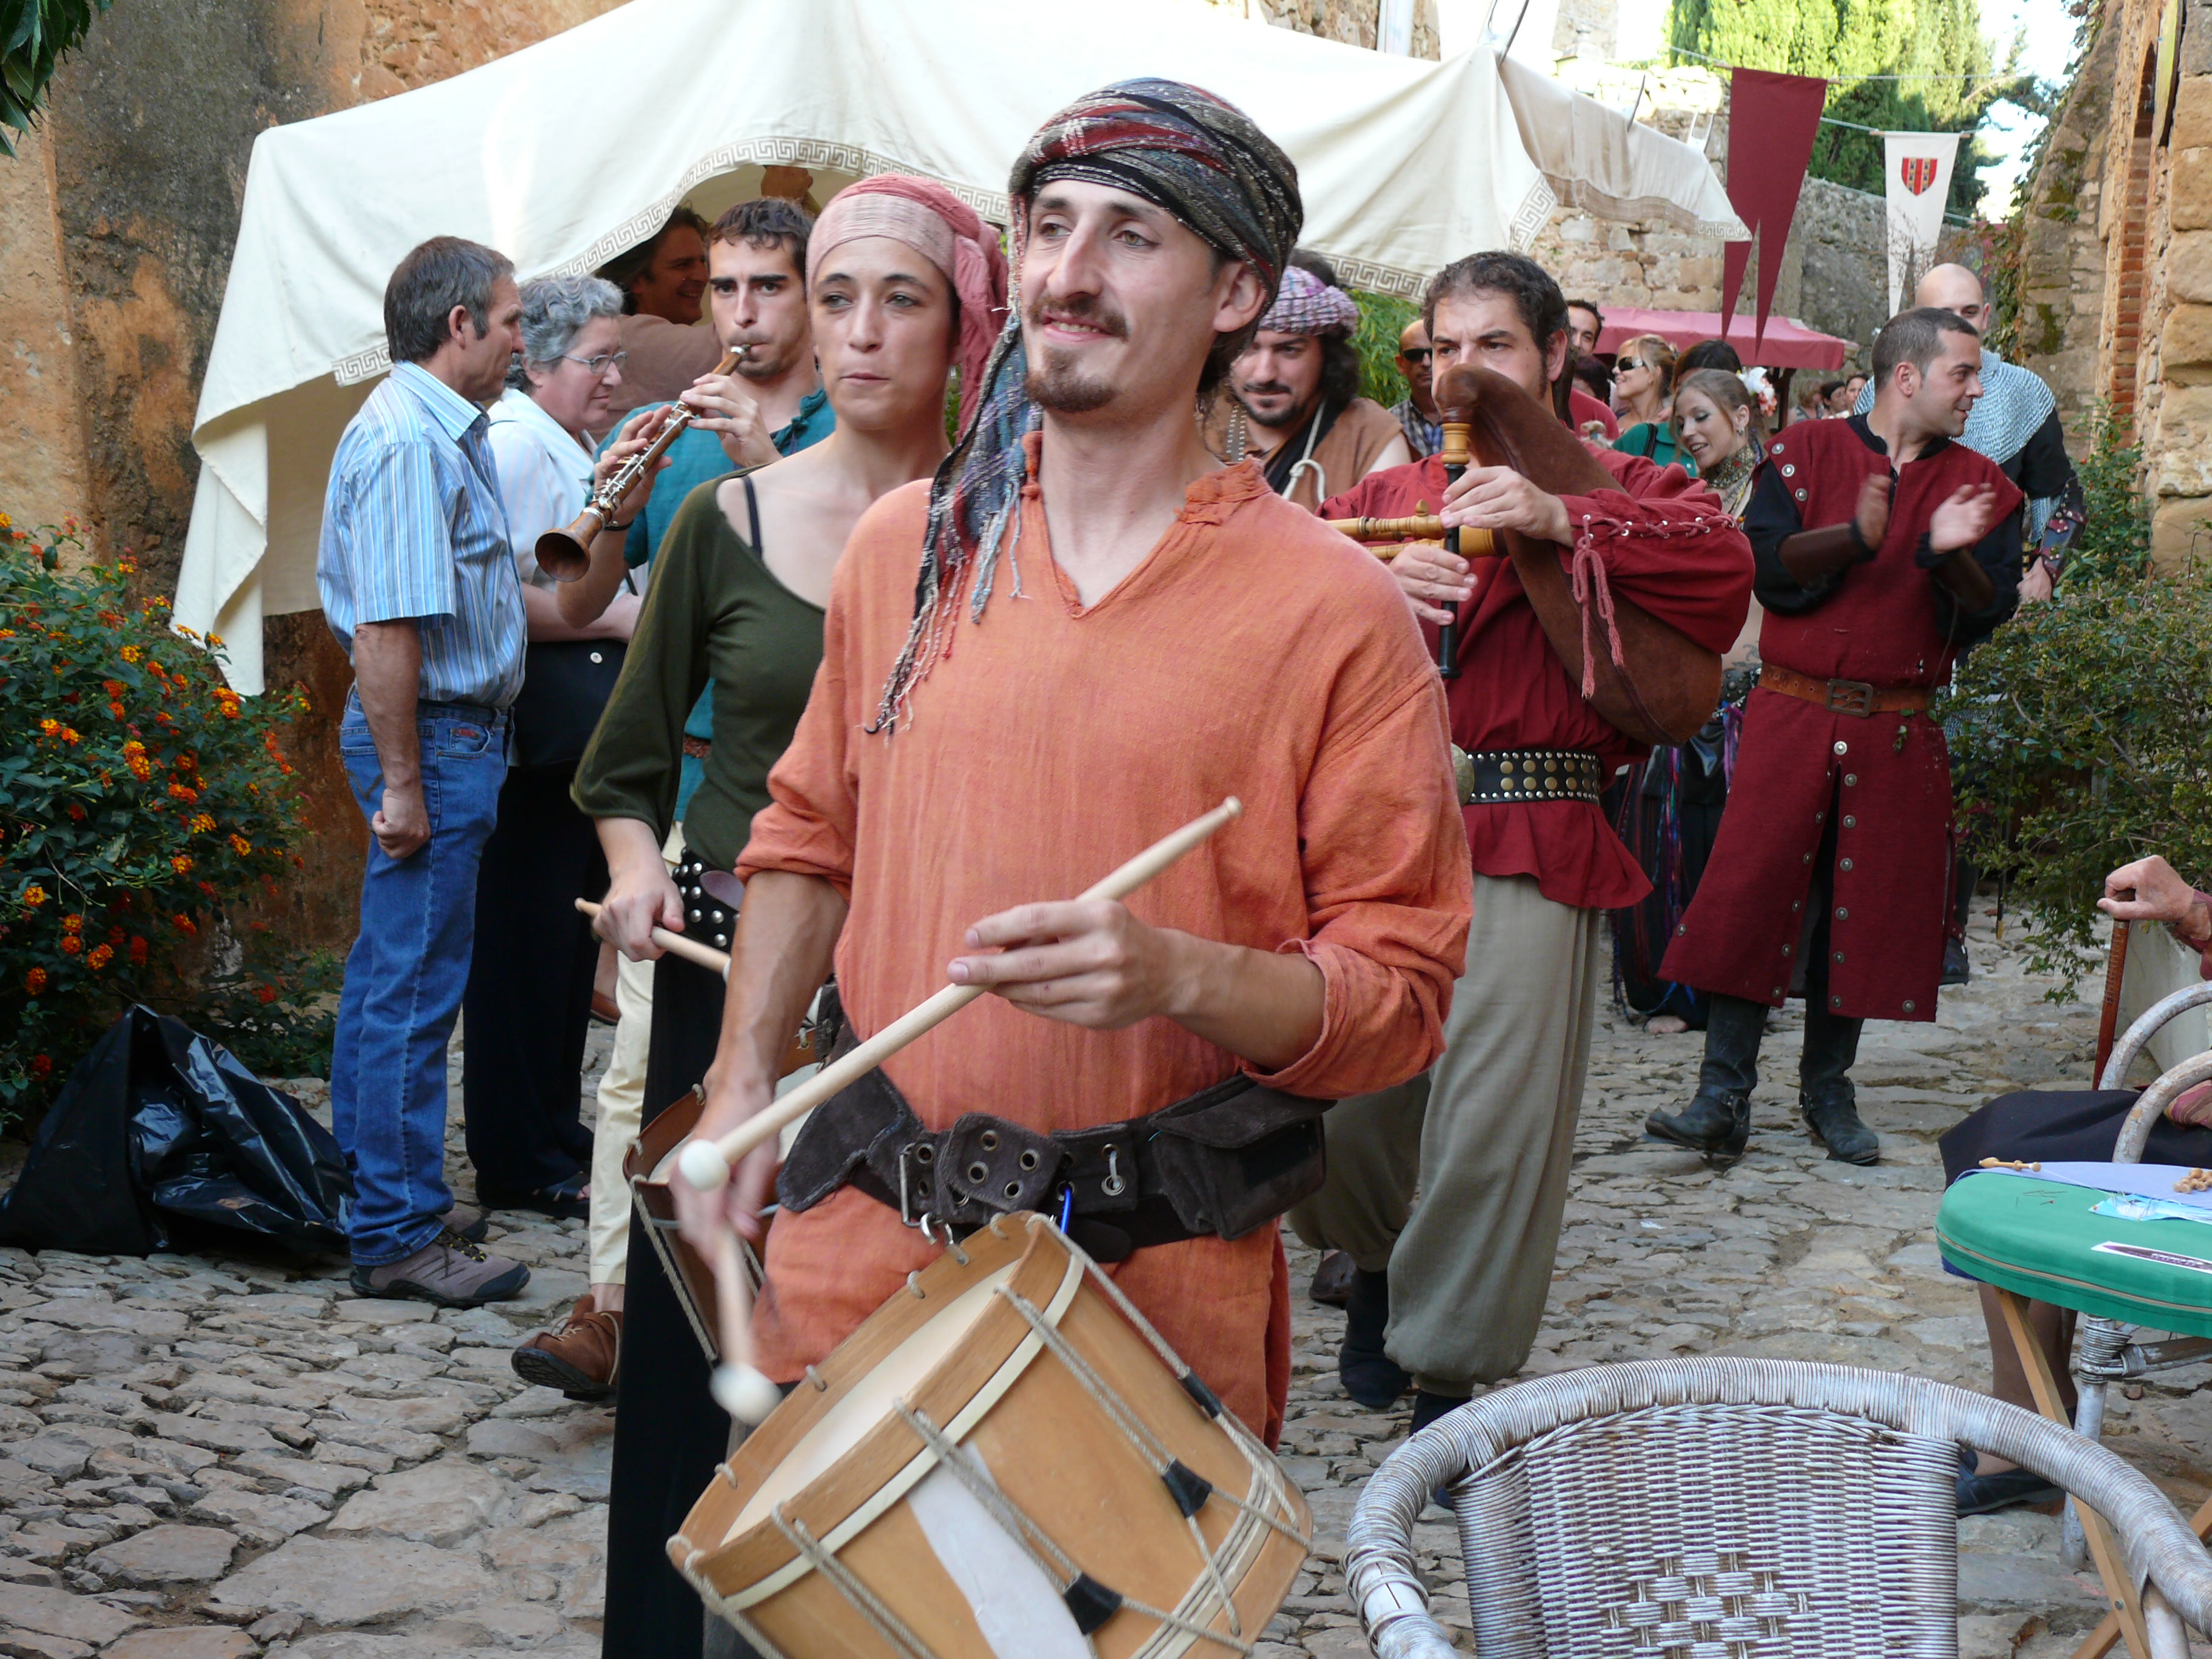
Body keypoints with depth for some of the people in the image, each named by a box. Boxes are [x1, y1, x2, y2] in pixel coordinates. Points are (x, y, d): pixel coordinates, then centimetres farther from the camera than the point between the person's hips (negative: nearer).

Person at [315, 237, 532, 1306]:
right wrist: (400, 781, -23)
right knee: (414, 988, -6)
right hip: (434, 736, -11)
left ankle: (373, 1194, 27)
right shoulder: (409, 440, -18)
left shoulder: (440, 429, 16)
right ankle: (398, 1234, 0)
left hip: (451, 731, 11)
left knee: (388, 974, 16)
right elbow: (385, 626, -23)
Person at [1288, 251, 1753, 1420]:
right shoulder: (1381, 498, 21)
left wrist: (1560, 519, -21)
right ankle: (1380, 1261, 38)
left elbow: (1724, 565, -11)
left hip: (1532, 851, -3)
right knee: (1336, 1096, 6)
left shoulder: (1613, 489, 9)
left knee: (1495, 1123, -7)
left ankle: (1450, 1379, 8)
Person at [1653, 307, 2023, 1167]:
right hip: (1792, 717, -2)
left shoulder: (1980, 486, 10)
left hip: (1898, 734, 2)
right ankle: (1723, 1096, -4)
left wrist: (1950, 554, -20)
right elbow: (1769, 564, -9)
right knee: (1753, 892, -7)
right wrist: (1856, 537, -24)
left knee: (1864, 906, 6)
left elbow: (1989, 608, 0)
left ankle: (1828, 1089, 20)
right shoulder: (1804, 453, 4)